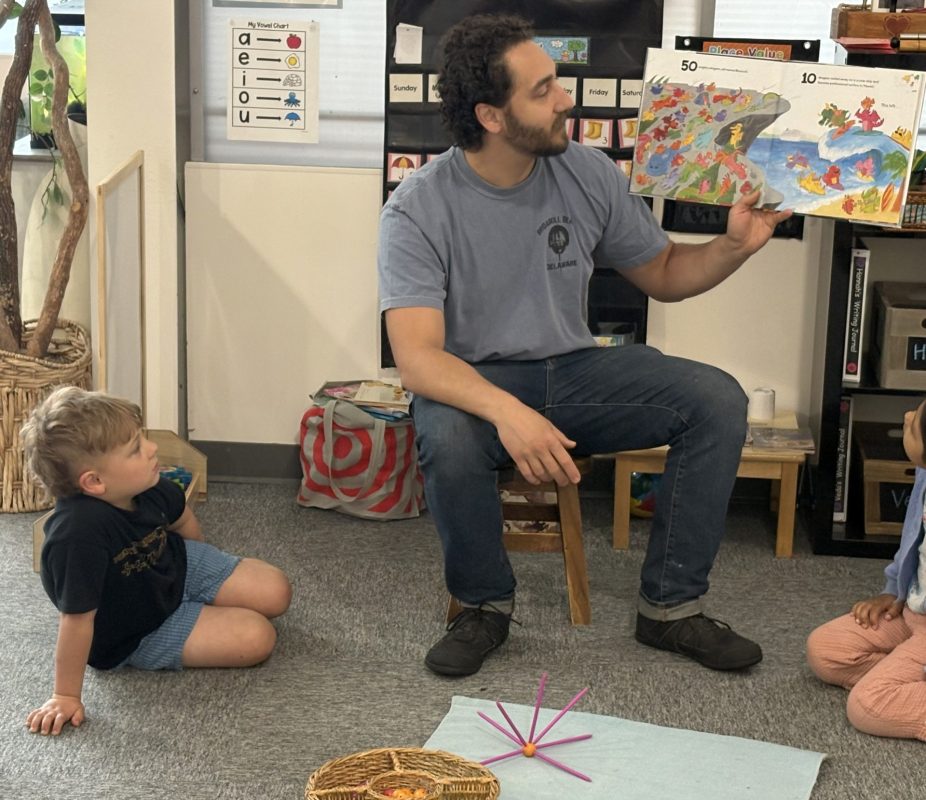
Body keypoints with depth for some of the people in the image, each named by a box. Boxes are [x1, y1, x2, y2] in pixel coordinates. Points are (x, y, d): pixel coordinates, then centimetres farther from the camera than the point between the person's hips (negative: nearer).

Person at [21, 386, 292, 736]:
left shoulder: (144, 486, -20)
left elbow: (182, 519, 4)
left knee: (275, 593, 2)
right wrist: (66, 697, -26)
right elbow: (76, 620, -35)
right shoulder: (78, 535, -44)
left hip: (178, 566, 6)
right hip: (139, 633, -6)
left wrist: (210, 572, 23)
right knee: (257, 637, -14)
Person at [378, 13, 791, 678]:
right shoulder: (419, 208, -17)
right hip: (474, 383, -4)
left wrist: (735, 246, -11)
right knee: (448, 437, -39)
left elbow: (664, 274, 10)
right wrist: (506, 411, -45)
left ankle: (671, 606, -4)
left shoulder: (588, 173, -3)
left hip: (573, 371, 4)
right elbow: (417, 357, -27)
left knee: (717, 399, -17)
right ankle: (485, 605, -9)